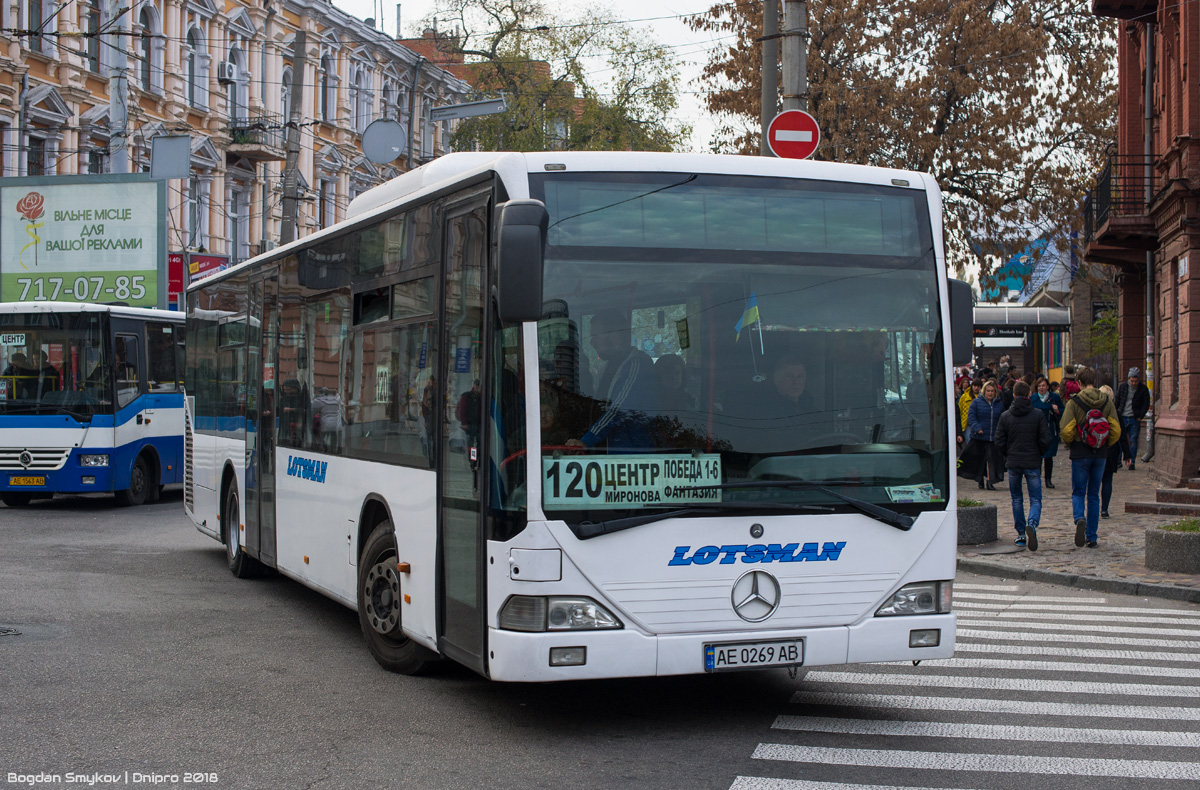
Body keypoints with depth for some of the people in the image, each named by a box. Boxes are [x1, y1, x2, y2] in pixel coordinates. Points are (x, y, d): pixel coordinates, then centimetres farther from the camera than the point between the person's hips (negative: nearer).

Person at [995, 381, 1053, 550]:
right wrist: (1039, 454, 12)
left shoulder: (1005, 416, -1)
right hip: (1033, 463, -1)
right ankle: (1032, 524, -26)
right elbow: (1046, 439, -6)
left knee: (1016, 499, 16)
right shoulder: (1038, 415, -4)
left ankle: (1021, 534, 15)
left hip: (1013, 464, 1)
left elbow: (999, 443, -1)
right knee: (1036, 499, 3)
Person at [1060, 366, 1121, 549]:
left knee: (1078, 492, 9)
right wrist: (1105, 444, 16)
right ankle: (1092, 537, 11)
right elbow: (1116, 430, -1)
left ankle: (1079, 518, -22)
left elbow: (1066, 432, -13)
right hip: (1100, 455, 3)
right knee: (1094, 495, 12)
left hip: (1080, 454, -3)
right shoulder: (1107, 402, 1)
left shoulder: (1074, 403, -9)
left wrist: (1070, 443, 9)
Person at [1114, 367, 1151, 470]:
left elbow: (1146, 405, 4)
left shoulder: (1143, 389, -1)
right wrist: (1115, 414, 3)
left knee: (1133, 441, -3)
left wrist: (1140, 417, -5)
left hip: (1134, 419, -1)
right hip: (1122, 418, 1)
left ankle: (1132, 462, 4)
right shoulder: (1123, 386, 3)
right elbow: (1116, 401, 10)